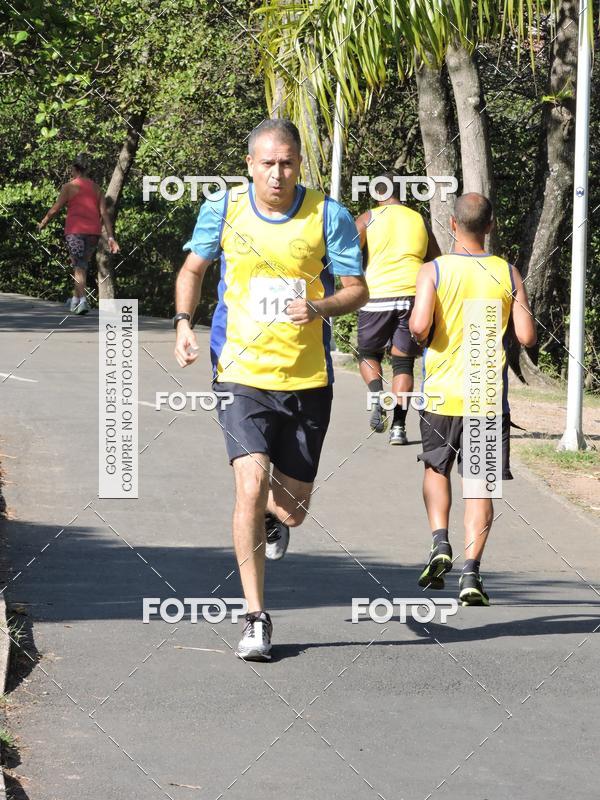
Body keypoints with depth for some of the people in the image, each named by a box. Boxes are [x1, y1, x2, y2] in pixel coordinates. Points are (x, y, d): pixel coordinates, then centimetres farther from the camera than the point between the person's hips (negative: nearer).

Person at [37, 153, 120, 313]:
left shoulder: (69, 187, 0)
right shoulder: (96, 188, 13)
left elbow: (55, 209, 1)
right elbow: (104, 213, 6)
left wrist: (43, 223, 17)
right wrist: (111, 237, 3)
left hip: (75, 230, -4)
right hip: (93, 231, 4)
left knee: (79, 265, -4)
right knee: (82, 264, 19)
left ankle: (83, 300, -22)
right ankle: (75, 299, 27)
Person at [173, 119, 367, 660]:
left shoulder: (329, 216, -5)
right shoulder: (222, 211, -2)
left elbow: (358, 290, -1)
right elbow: (193, 268, 16)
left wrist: (320, 308, -22)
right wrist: (183, 322, 0)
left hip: (308, 380, 1)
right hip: (243, 375, -1)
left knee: (291, 509, 8)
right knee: (251, 484, -19)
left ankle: (272, 517, 49)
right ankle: (256, 619, -10)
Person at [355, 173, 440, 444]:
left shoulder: (368, 218, 5)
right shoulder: (419, 221, 16)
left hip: (377, 294, -2)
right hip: (413, 294, 2)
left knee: (369, 354, 16)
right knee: (403, 361, 10)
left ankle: (378, 399, -13)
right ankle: (399, 426, -2)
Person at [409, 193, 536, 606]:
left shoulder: (434, 271, -7)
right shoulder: (509, 274, -1)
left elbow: (420, 327, -19)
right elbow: (527, 336, -5)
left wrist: (415, 327, 4)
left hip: (442, 393, 0)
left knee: (437, 469, 22)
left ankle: (440, 543, 2)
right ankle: (471, 571, -7)